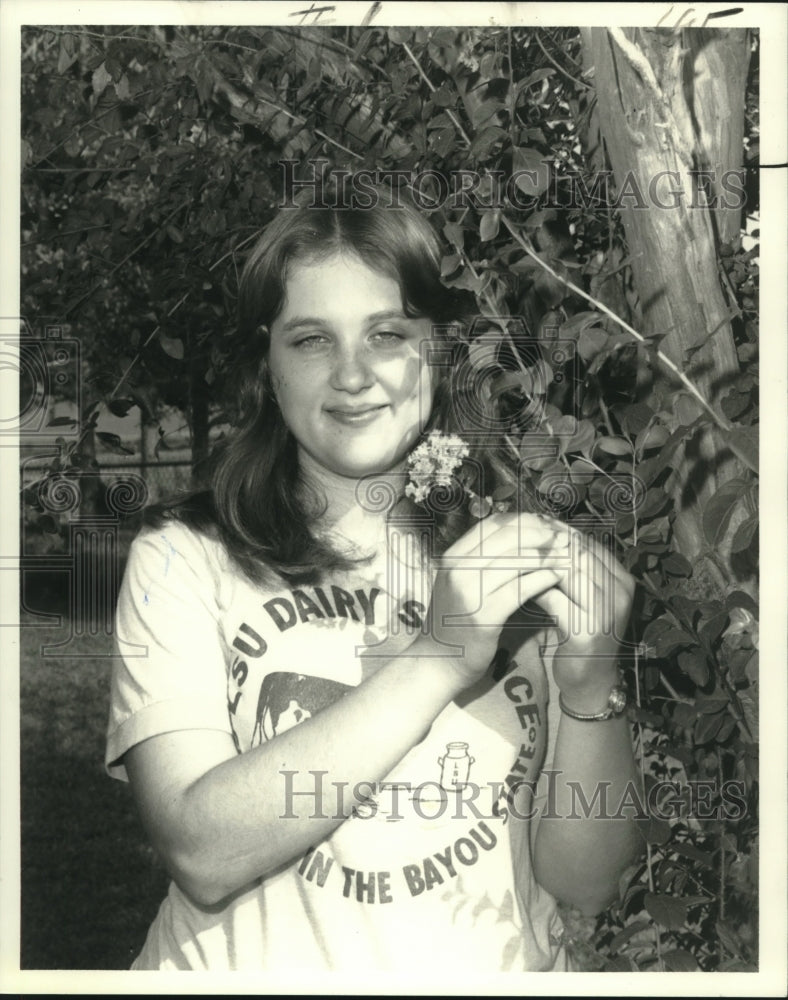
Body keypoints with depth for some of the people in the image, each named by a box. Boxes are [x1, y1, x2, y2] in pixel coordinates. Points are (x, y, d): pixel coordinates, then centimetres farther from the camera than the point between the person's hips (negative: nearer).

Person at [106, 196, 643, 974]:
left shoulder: (526, 555, 3)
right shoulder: (180, 558, -2)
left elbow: (585, 885, 2)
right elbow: (204, 857, -14)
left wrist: (591, 693, -14)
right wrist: (436, 660, -18)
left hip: (490, 969, 1)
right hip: (249, 968, -1)